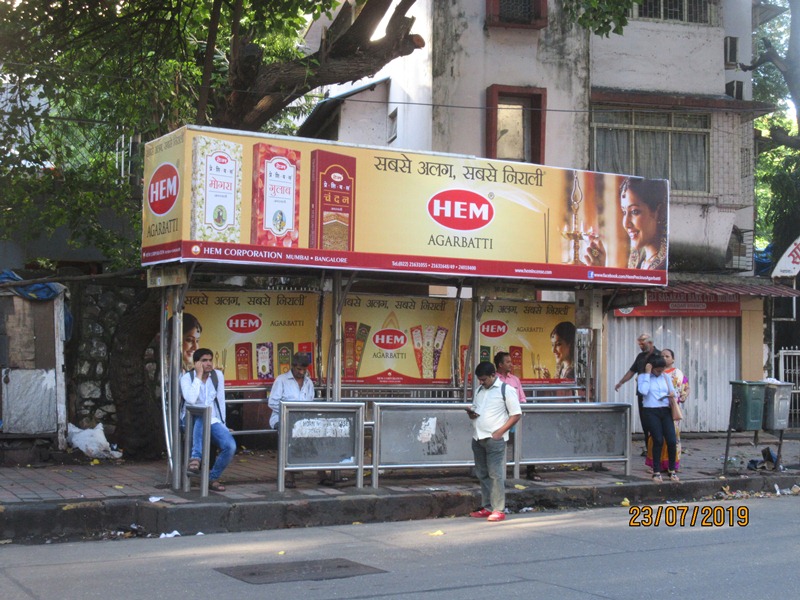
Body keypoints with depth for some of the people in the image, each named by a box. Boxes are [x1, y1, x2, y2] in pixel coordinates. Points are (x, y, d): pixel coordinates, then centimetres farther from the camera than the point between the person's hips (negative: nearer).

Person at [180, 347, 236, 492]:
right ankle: (196, 458, -49)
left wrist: (222, 424, 5)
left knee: (230, 446, -23)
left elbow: (221, 401, 10)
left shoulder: (218, 375, 7)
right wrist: (199, 376, -17)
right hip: (193, 421, -3)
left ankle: (212, 478, -6)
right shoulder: (187, 377, -4)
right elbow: (190, 399, -22)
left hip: (213, 421, 3)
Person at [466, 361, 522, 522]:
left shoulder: (506, 390, -4)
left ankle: (498, 510, -6)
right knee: (482, 474, 10)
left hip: (494, 438, -7)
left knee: (495, 475, -7)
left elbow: (516, 414, -6)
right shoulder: (479, 390, 17)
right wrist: (471, 414, 1)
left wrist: (500, 432, -13)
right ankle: (487, 507, 16)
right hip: (477, 438, 7)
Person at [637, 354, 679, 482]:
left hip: (665, 411, 3)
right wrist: (647, 374, -10)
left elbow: (673, 393, 21)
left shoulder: (666, 377, 15)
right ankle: (656, 472, 0)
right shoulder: (643, 377, 3)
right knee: (658, 441, -11)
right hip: (651, 412, -3)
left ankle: (672, 470, 7)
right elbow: (643, 391, -15)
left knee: (671, 441, -8)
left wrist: (673, 396, -4)